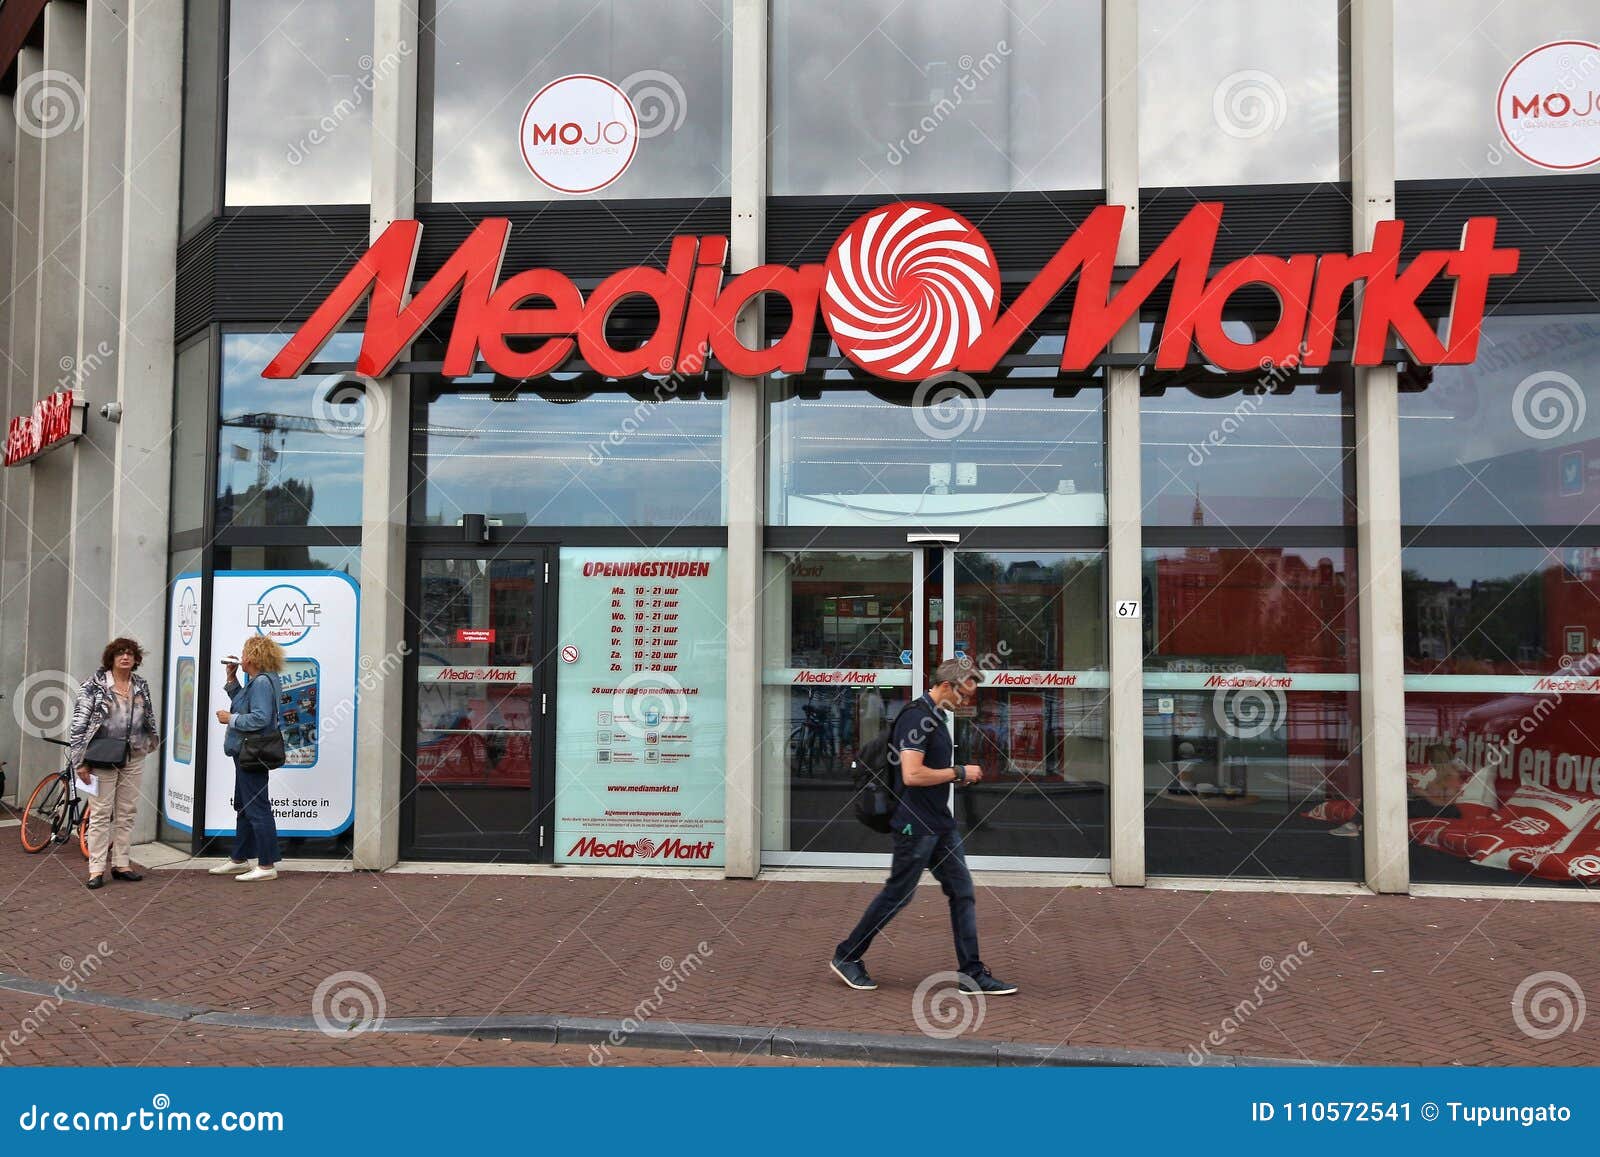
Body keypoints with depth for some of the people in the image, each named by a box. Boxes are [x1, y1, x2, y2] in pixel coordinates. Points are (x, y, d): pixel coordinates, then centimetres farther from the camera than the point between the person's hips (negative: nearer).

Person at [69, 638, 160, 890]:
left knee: (127, 813, 8)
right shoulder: (94, 684, -5)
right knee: (100, 813, -2)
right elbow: (79, 722, -8)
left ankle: (121, 864, 16)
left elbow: (149, 718, 21)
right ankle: (97, 869, 3)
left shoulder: (141, 685, 8)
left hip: (134, 758, 5)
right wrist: (79, 761, -11)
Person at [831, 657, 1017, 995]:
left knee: (962, 892, 7)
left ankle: (972, 973, 11)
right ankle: (846, 957, 16)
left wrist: (957, 776, 12)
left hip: (941, 824, 10)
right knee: (897, 895, 1)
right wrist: (959, 773, -16)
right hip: (916, 825, -10)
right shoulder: (916, 717, -18)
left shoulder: (935, 717, 14)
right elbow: (912, 774, -27)